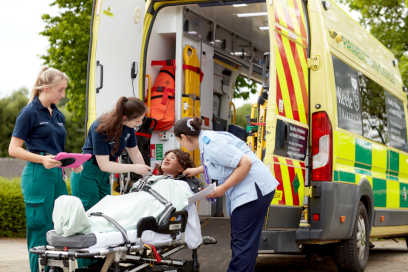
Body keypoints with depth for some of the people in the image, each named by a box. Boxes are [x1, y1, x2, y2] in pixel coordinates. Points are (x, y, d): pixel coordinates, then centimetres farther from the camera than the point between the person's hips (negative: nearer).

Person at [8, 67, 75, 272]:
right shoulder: (30, 113, -6)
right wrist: (42, 159, -21)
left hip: (57, 176, 8)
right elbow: (13, 149, -9)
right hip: (38, 176, -8)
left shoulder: (58, 115, 16)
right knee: (40, 228, -3)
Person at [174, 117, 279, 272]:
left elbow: (245, 163, -24)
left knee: (242, 243, -9)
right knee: (246, 241, 14)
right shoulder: (207, 137, 12)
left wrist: (223, 188, -18)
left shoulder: (211, 144, -19)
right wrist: (196, 170, 34)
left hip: (253, 188, -10)